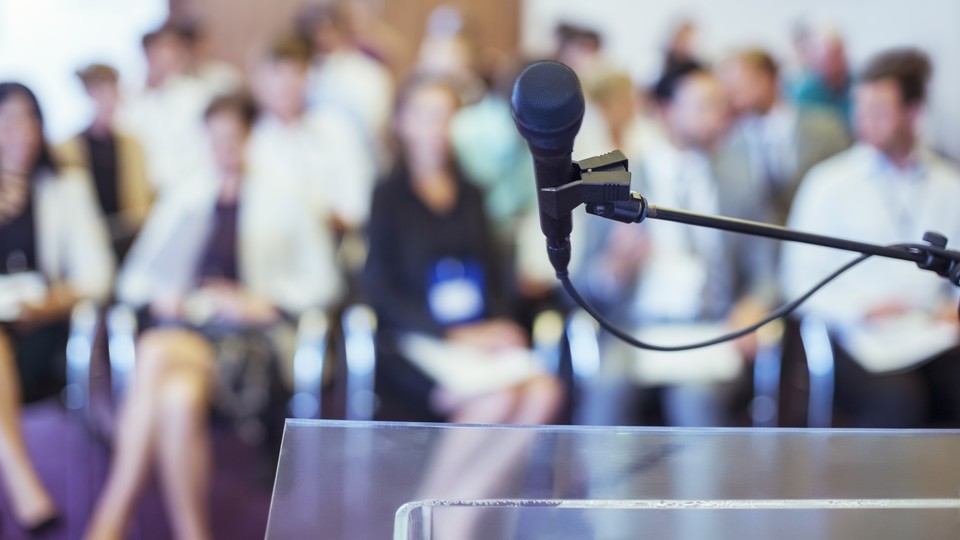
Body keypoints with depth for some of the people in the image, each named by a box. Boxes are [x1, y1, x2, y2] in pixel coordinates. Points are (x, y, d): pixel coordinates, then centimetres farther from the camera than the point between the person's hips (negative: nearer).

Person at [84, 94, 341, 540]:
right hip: (181, 320, 3)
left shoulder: (284, 205, 20)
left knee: (156, 356, -38)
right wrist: (158, 298, 0)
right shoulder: (182, 202, 28)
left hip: (248, 332, -2)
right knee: (175, 394, -39)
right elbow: (133, 277, 24)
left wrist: (263, 301, -5)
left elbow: (322, 281, 12)